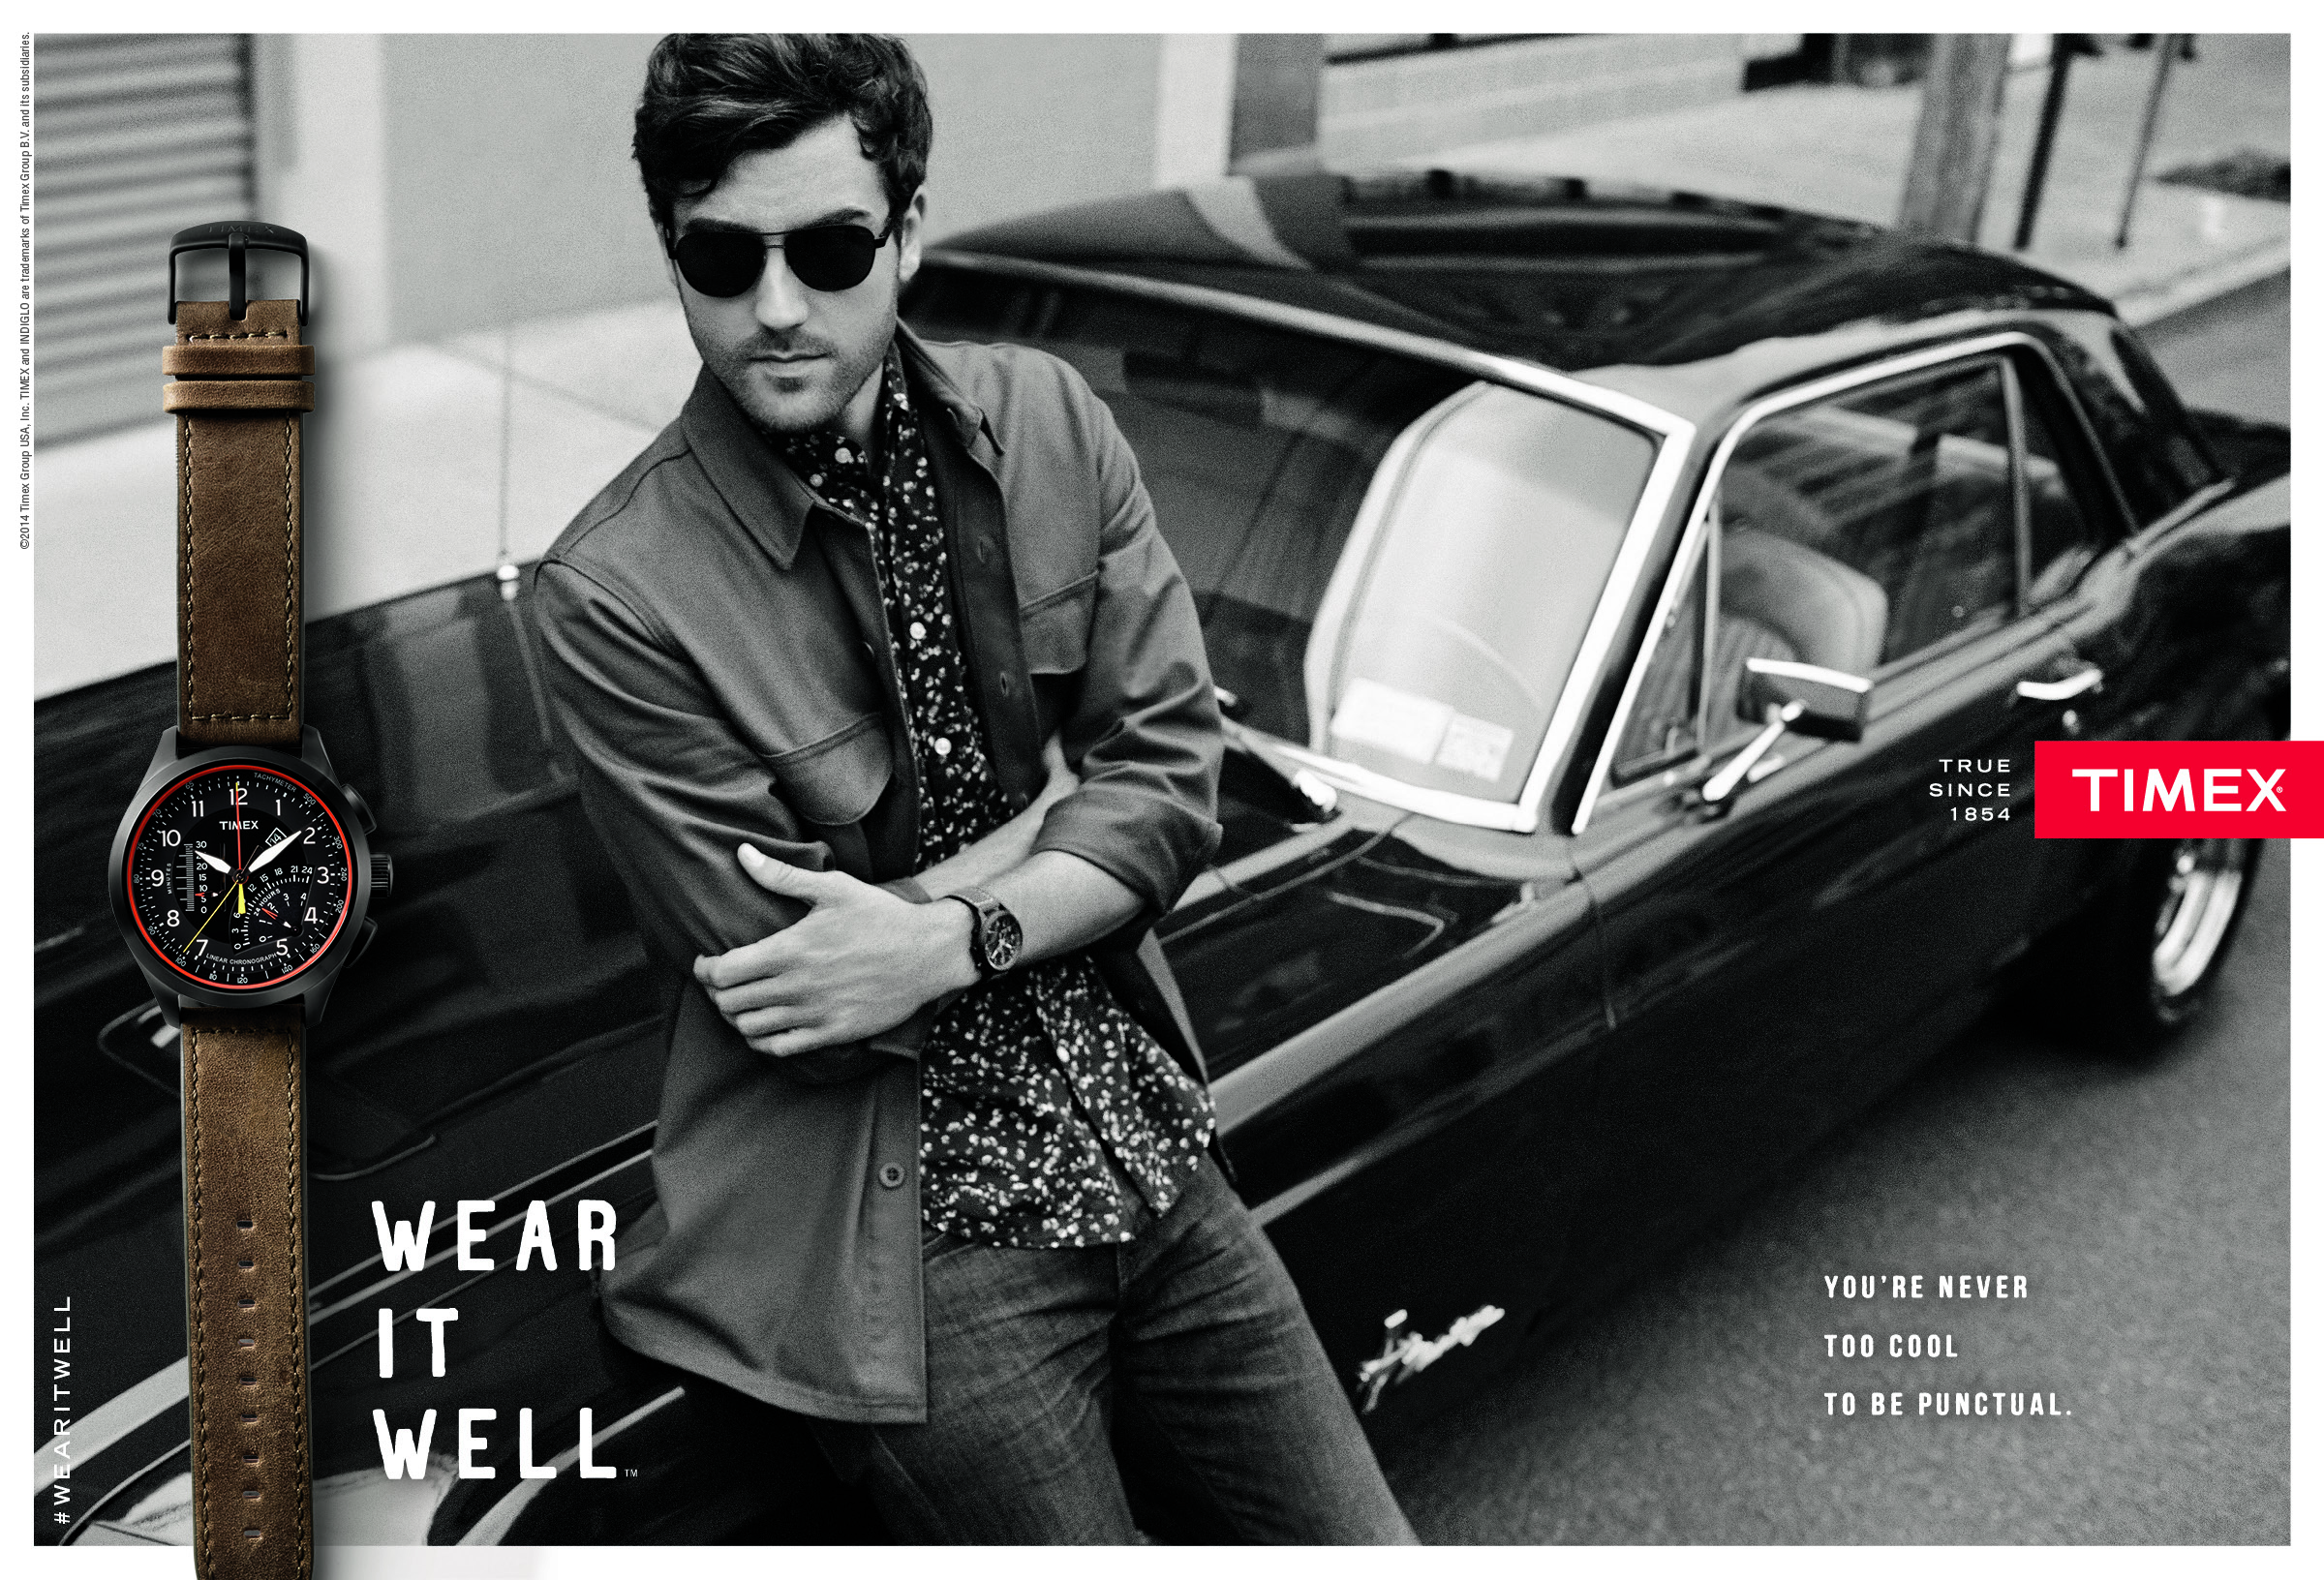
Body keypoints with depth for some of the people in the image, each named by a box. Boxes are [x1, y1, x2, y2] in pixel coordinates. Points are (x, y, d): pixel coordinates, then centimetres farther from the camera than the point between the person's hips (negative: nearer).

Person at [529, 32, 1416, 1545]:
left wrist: (947, 939, -19)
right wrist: (1056, 803, -10)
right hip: (910, 1232, -5)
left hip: (1152, 1150, 5)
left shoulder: (1046, 419, -1)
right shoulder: (614, 595, -16)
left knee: (1367, 1550, 13)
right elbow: (787, 988, -16)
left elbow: (1176, 781, -4)